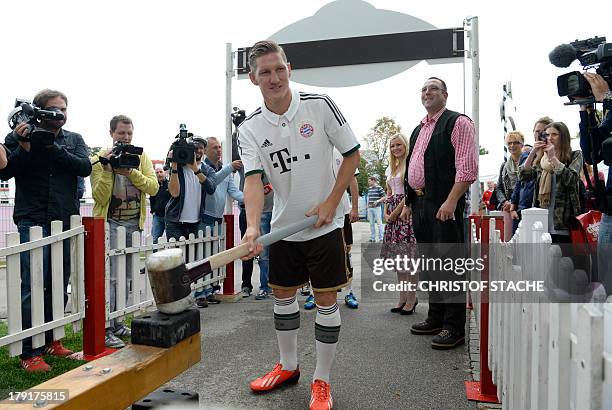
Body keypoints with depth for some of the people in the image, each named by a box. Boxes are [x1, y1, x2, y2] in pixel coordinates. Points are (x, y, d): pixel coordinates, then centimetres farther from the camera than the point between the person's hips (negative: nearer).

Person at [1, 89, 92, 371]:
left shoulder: (74, 140, 12)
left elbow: (85, 167, -4)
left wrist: (53, 148, -12)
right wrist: (24, 147, -15)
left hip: (66, 222, 4)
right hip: (33, 222, -3)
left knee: (59, 287, 10)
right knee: (33, 287, -5)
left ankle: (51, 340, 24)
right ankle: (29, 353, 3)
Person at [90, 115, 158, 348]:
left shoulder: (141, 157, 6)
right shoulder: (99, 160, -3)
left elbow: (153, 188, -7)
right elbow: (99, 198, -10)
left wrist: (131, 172, -19)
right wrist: (107, 171, -21)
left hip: (134, 223, 4)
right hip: (110, 223, -4)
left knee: (126, 277, 12)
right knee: (110, 277, -9)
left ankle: (117, 323, 24)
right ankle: (105, 330, -2)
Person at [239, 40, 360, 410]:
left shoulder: (320, 105, -11)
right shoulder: (250, 128, -5)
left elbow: (353, 154, -4)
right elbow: (254, 180, -15)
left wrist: (331, 203, -11)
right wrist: (253, 227, -33)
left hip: (325, 225, -3)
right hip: (284, 225, 3)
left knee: (326, 299, 2)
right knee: (283, 294, 13)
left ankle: (322, 380, 19)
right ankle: (288, 366, 35)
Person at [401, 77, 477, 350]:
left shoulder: (457, 123, -3)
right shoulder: (418, 130, 22)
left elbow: (467, 168, -13)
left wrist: (451, 201, -21)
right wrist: (408, 203, 18)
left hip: (444, 204, -8)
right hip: (419, 203, 8)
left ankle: (454, 327, 6)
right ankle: (436, 317, 27)